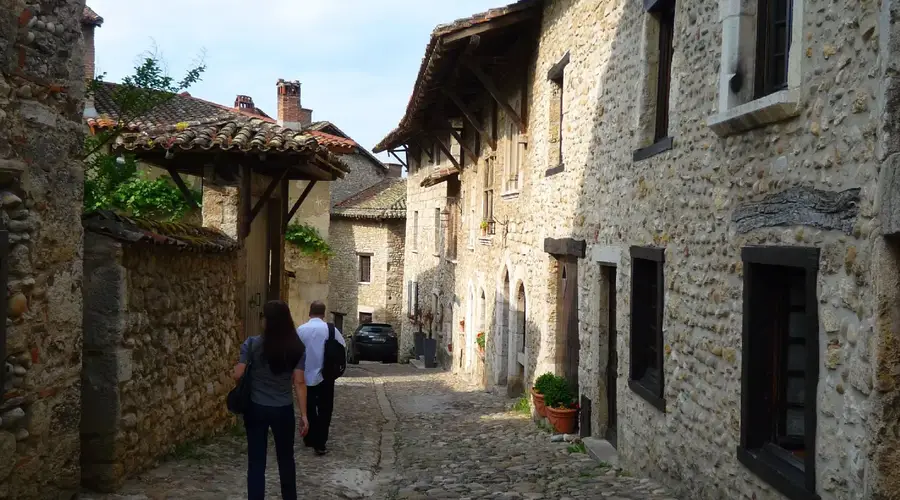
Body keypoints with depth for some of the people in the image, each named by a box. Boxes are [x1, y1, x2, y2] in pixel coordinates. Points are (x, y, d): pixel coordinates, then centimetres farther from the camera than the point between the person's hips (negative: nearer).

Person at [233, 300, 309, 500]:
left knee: (256, 461, 6)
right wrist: (304, 414, -2)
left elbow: (238, 375, -11)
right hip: (283, 410, 1)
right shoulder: (297, 348, -6)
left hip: (256, 408, -1)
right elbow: (299, 383, -7)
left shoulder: (252, 344, -10)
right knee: (286, 458, 17)